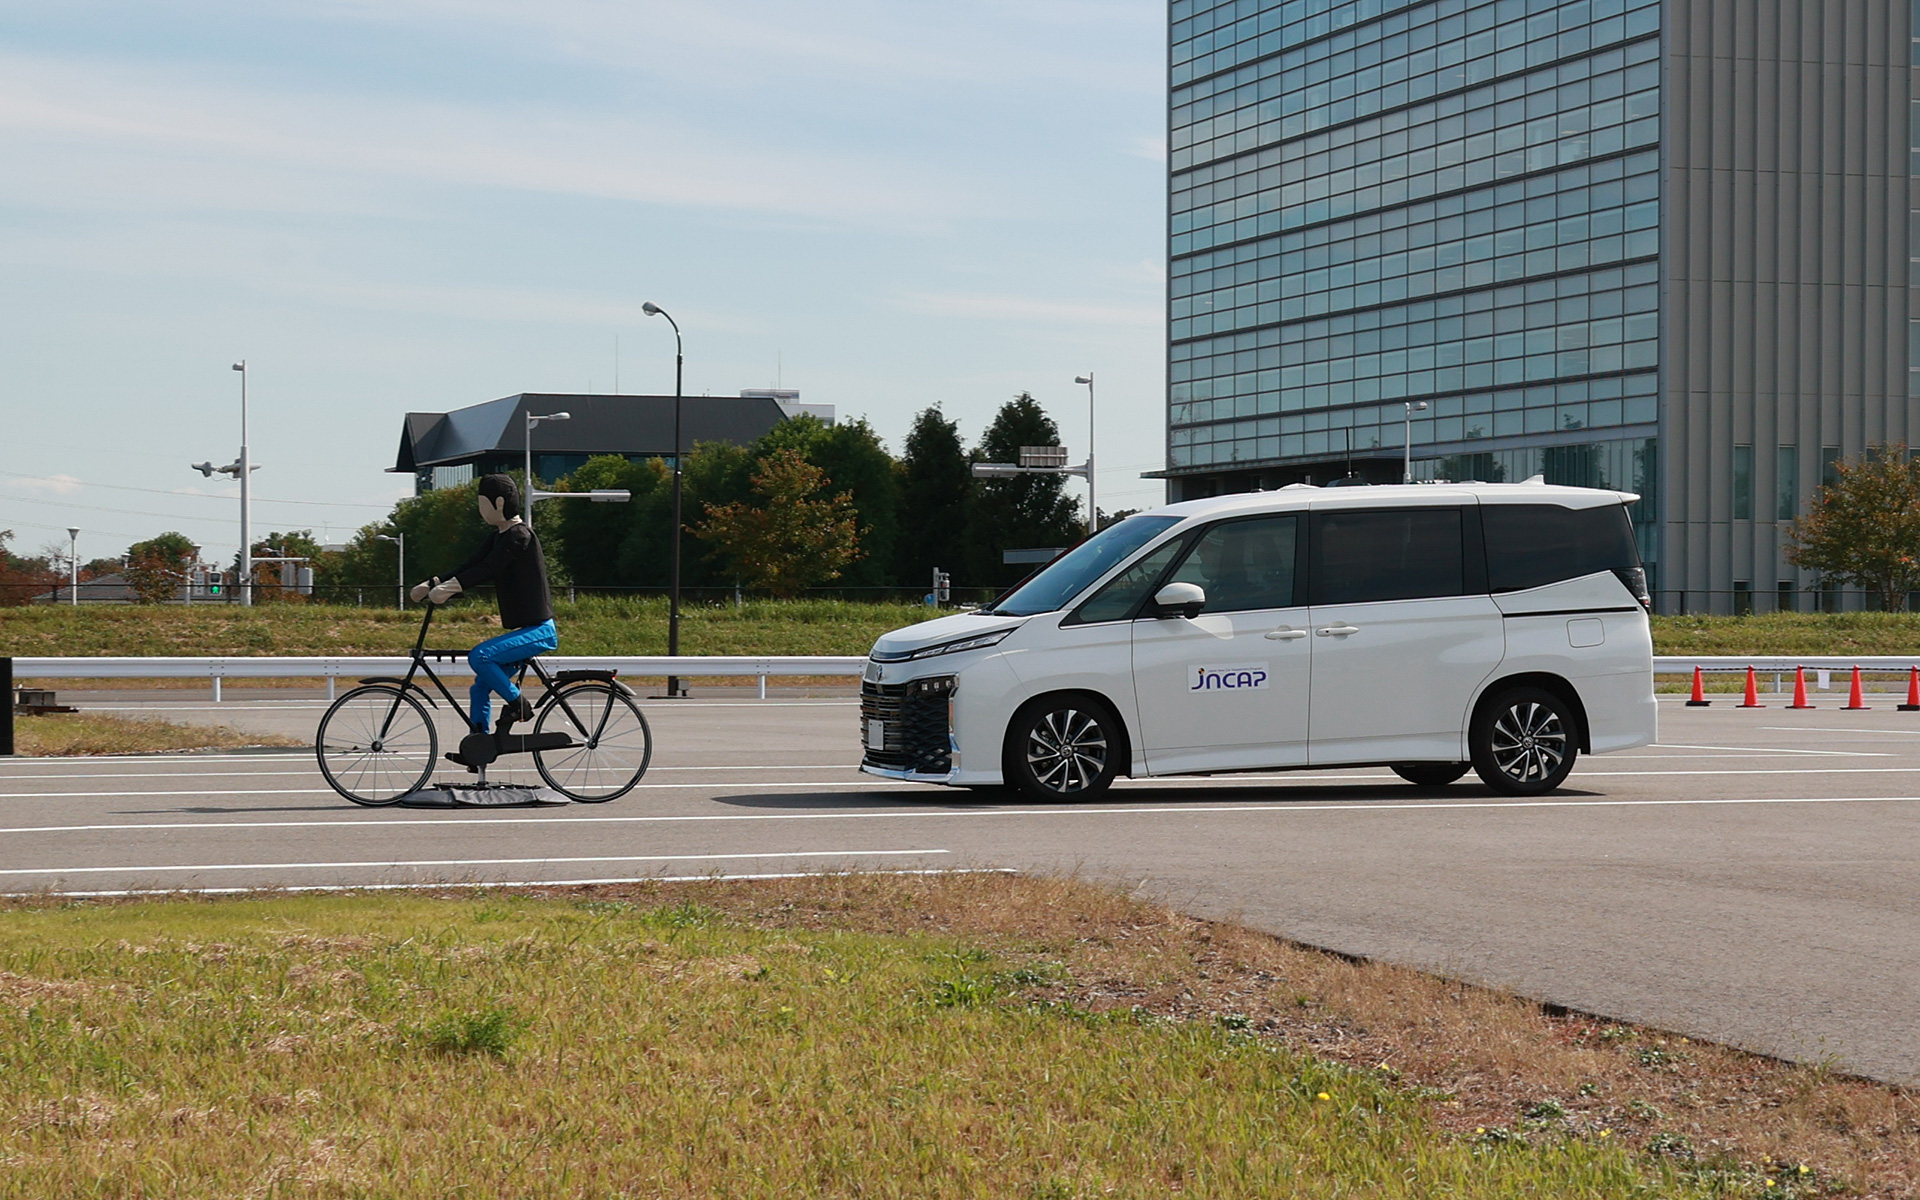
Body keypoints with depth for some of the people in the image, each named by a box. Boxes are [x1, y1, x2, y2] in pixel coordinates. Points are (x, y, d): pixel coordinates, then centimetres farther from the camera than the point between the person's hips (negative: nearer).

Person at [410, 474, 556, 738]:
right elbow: (471, 566, 8)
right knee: (480, 689, 7)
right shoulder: (498, 537, 15)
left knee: (479, 656, -26)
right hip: (524, 630, 10)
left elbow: (487, 569, -25)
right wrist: (430, 586, -3)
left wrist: (450, 588, -34)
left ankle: (517, 703, -11)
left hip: (539, 630, -10)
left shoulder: (519, 536, -14)